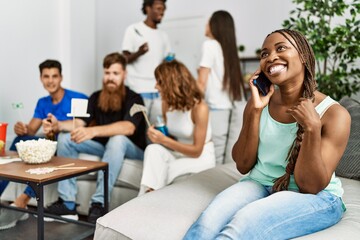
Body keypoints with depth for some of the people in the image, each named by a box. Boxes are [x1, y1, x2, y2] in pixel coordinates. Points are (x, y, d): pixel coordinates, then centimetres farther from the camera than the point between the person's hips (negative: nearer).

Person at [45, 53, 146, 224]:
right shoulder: (96, 97, 4)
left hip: (131, 151, -6)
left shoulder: (133, 99, -15)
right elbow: (80, 123, -5)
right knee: (64, 138, -10)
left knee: (117, 139, -38)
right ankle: (67, 203, -15)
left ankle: (99, 204, -34)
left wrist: (93, 131, -48)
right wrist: (58, 125, -27)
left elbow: (128, 127, -34)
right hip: (103, 146, 6)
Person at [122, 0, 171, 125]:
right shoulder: (134, 30, 1)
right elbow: (125, 59, -4)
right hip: (139, 91, -5)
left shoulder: (163, 35, 15)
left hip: (159, 91, 5)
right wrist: (139, 52, -24)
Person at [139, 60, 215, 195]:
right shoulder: (166, 103, -4)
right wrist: (157, 136, -14)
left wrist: (163, 140, -25)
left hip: (201, 157, -4)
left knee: (159, 173, -29)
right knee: (153, 149, -28)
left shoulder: (199, 107, -22)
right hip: (178, 152, 5)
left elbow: (197, 151, -18)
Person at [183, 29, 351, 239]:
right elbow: (243, 165, -1)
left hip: (315, 198, -3)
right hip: (260, 184, 3)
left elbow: (310, 186, -13)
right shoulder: (260, 102, 3)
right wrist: (255, 111, -11)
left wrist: (312, 128, -26)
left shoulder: (333, 113, -11)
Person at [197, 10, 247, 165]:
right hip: (228, 106, 7)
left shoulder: (210, 45, -3)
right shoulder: (229, 47, 17)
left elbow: (202, 81, -6)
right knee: (218, 156, 8)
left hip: (216, 108, -7)